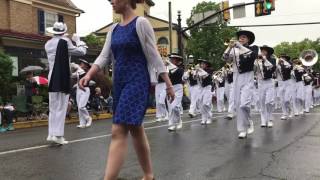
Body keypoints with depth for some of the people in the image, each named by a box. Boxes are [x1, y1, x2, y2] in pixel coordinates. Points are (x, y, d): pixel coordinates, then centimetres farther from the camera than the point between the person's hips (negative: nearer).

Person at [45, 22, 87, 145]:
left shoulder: (48, 44, 11)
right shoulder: (65, 42, -8)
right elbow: (82, 52, -4)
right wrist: (78, 40, 11)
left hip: (52, 79, 6)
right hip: (63, 79, -6)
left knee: (53, 108, 10)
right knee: (61, 108, -4)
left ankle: (52, 134, 9)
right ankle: (58, 135, -7)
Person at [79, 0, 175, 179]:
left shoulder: (141, 23, -6)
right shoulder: (114, 29, 14)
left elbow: (154, 56, -7)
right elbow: (104, 57, 9)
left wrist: (169, 84, -7)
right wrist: (89, 74, -8)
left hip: (138, 82, -7)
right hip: (120, 83, 8)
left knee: (119, 131, -15)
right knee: (136, 129, 13)